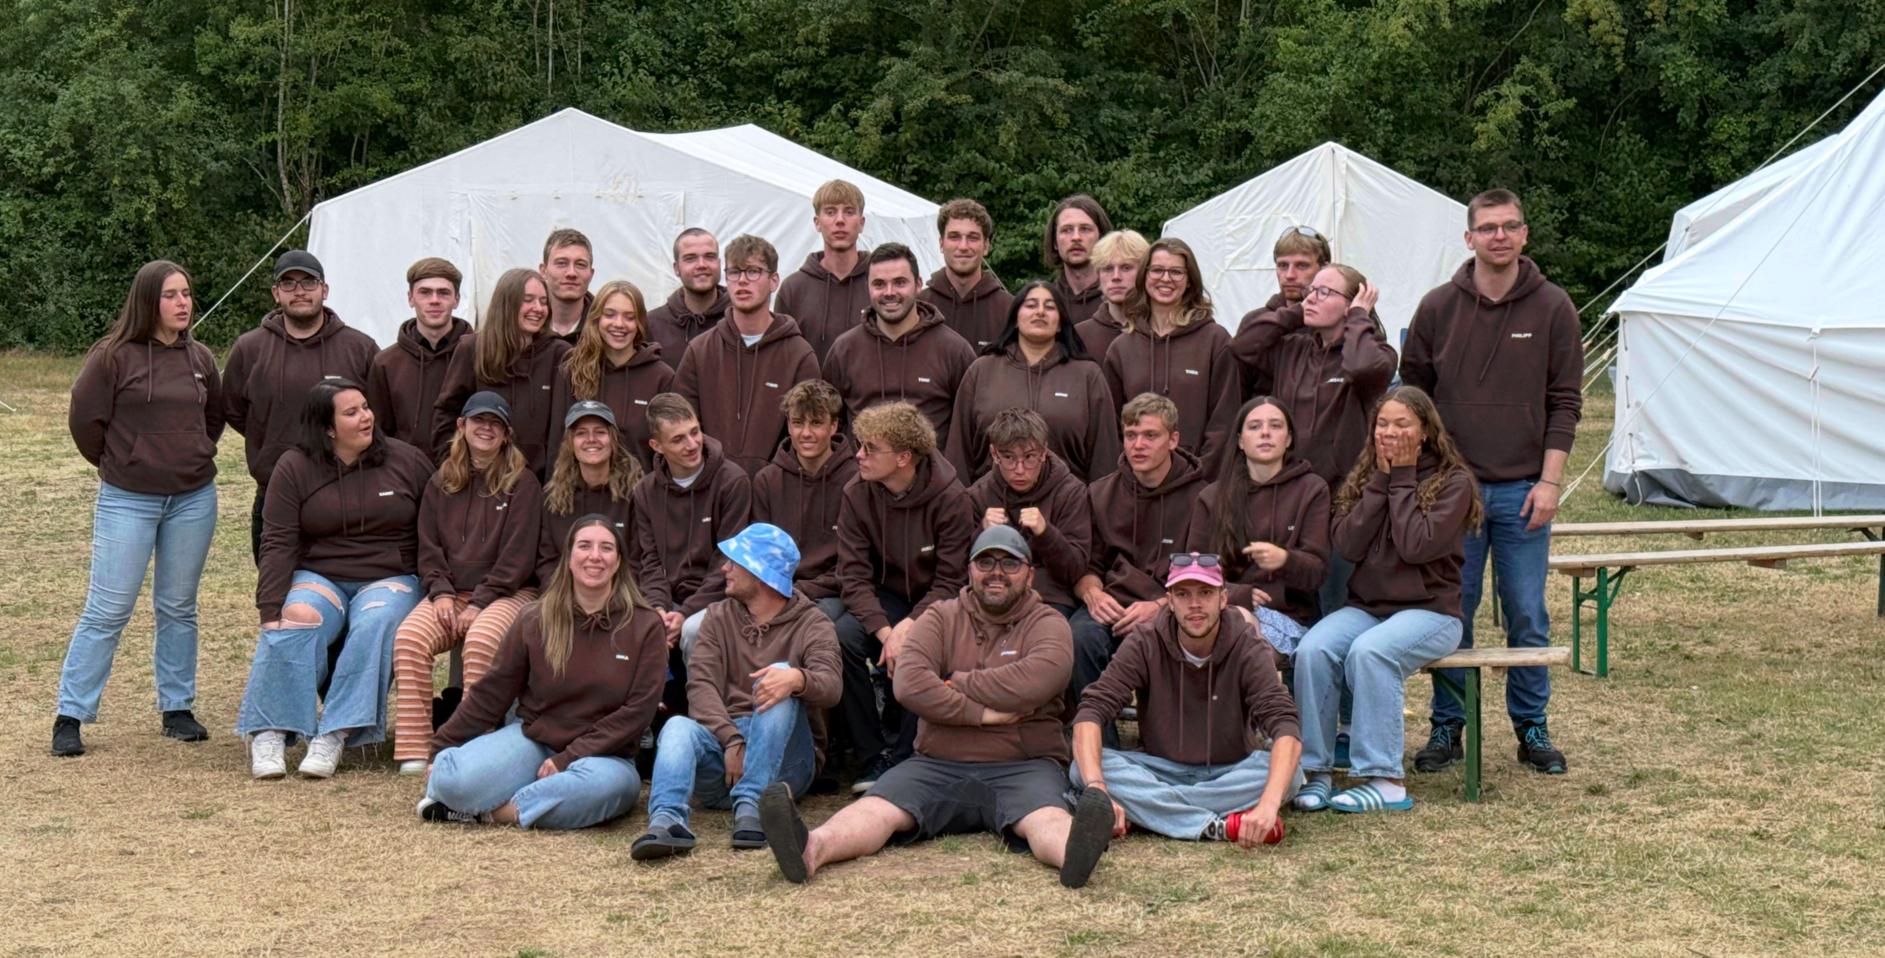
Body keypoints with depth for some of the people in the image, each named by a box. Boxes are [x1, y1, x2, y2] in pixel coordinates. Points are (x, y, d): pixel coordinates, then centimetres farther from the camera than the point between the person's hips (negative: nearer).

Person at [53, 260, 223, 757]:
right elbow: (84, 418, -4)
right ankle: (70, 716, 4)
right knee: (106, 611, -3)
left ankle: (177, 708, 21)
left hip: (194, 499, 4)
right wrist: (118, 465, 5)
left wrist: (194, 459, 11)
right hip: (127, 501, -4)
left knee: (179, 608, 12)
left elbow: (215, 416, 20)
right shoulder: (113, 356, -9)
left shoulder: (200, 358, 6)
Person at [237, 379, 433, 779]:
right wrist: (271, 611, -17)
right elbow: (278, 544, -6)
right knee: (295, 620, -33)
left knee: (374, 625, -34)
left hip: (391, 580, 0)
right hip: (319, 577, 0)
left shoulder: (408, 461, 3)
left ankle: (334, 736, -36)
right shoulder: (295, 468, 1)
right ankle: (268, 734, -31)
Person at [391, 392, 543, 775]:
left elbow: (517, 556, -4)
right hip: (450, 594, 4)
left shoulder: (522, 484, 3)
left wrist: (479, 604, -13)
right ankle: (413, 751, -29)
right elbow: (428, 547, 13)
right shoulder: (441, 483, 16)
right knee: (409, 638, -27)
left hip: (507, 593, -3)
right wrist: (440, 592, -6)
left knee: (481, 640, -36)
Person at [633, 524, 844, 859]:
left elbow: (830, 686, -17)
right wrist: (731, 741, -20)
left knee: (781, 689, -29)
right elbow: (702, 684, -2)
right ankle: (668, 820, -54)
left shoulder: (812, 625, 3)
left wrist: (797, 679, -43)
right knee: (678, 726, -28)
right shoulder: (719, 617, 14)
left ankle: (750, 806, -39)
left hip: (784, 760, -2)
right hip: (722, 740, 2)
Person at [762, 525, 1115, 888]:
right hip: (937, 766, 2)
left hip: (1022, 767, -2)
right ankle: (813, 848, -53)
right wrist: (981, 713, -11)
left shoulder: (1046, 624, 9)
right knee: (876, 808, -27)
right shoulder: (942, 617, 14)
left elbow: (1035, 682, -15)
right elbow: (909, 684, -4)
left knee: (1044, 817, -35)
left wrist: (949, 680, -3)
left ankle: (1074, 852, -66)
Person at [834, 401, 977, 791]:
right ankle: (873, 756, -16)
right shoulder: (857, 495, -10)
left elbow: (950, 582, -15)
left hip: (933, 603, -3)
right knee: (844, 636, -28)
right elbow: (854, 576, -12)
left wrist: (909, 626, -31)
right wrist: (885, 631, -28)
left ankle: (903, 754, -14)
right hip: (885, 597, 3)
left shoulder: (950, 498, -18)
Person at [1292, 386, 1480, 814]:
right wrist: (1381, 481, -4)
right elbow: (1348, 545, -2)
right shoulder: (1364, 477, 13)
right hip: (1365, 607, 4)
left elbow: (1417, 546, -17)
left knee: (1369, 651, -35)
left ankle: (1384, 780, -31)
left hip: (1429, 610, -4)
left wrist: (1402, 479, -8)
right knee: (1312, 649, -27)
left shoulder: (1453, 481, -2)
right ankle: (1316, 771, -21)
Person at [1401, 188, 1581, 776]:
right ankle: (1448, 726, 14)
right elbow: (1412, 396, 9)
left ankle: (1531, 727, 16)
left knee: (1528, 617, 4)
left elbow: (1565, 402, 2)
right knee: (1451, 615, 4)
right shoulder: (1438, 309, 4)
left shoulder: (1553, 309, 2)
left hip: (1523, 490, -1)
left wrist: (1549, 481, -6)